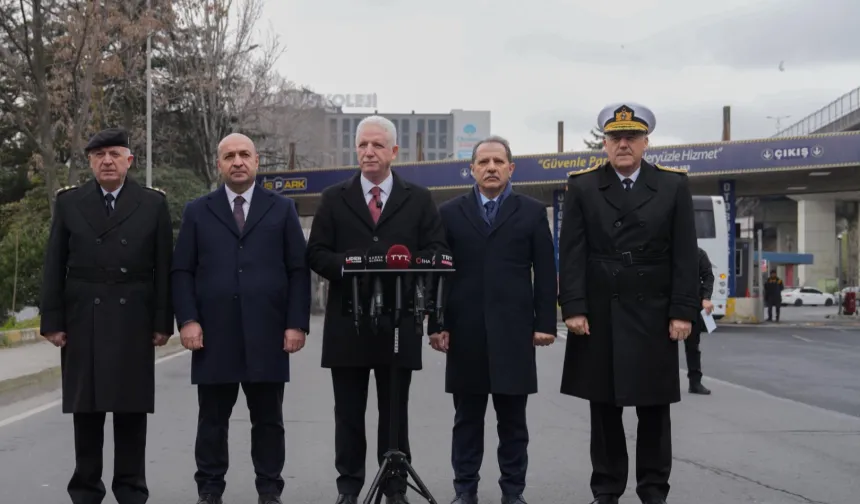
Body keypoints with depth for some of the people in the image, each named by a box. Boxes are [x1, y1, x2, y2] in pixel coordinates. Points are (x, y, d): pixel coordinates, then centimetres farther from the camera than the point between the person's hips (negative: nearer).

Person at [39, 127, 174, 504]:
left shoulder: (153, 203, 4)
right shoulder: (69, 202, 7)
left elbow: (164, 267, 2)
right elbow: (54, 267, 5)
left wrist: (163, 321, -3)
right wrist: (53, 321, -1)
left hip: (134, 323, -1)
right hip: (83, 322, 1)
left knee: (132, 407, 4)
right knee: (85, 407, 5)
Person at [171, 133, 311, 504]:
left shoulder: (282, 209, 9)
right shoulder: (197, 212, 11)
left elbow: (299, 271, 4)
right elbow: (182, 272, 6)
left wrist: (297, 323, -4)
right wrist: (187, 320, -6)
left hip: (267, 335, 0)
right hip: (213, 335, 0)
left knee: (268, 419, 6)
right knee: (212, 420, 7)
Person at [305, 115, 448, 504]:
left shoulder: (419, 199, 7)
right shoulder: (334, 199, 8)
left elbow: (437, 253, 1)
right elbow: (316, 254, 2)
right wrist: (349, 266, -16)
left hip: (399, 322, 0)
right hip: (347, 322, 1)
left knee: (395, 411, 7)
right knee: (348, 412, 7)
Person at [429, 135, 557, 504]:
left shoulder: (532, 212, 7)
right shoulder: (450, 213, 8)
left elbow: (545, 273, 3)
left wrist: (546, 322, -3)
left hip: (514, 330, 0)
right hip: (465, 331, 1)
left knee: (513, 418, 6)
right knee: (467, 417, 8)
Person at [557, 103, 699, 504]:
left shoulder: (674, 185, 5)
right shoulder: (582, 186, 4)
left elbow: (684, 255, 1)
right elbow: (572, 254, -1)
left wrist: (683, 311, -6)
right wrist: (573, 308, -10)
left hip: (653, 316, 0)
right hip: (598, 315, 0)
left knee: (654, 407, 6)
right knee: (603, 407, 7)